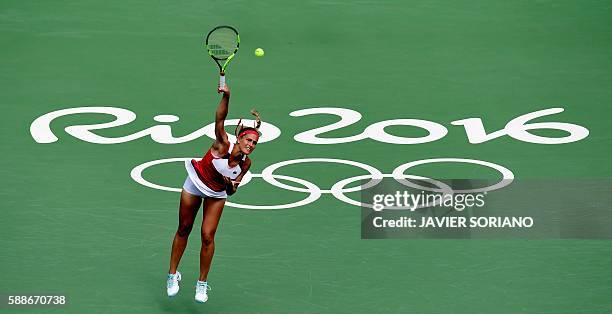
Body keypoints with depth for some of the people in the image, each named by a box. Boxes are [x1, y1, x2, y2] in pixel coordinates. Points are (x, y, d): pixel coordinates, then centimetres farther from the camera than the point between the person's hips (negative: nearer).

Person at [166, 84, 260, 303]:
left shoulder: (245, 163, -19)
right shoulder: (223, 145, -30)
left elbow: (231, 191, -7)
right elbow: (219, 119, -47)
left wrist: (232, 186, -30)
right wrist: (226, 97, -61)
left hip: (217, 194, 2)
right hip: (195, 183, -2)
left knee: (208, 236, -5)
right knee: (183, 230, 9)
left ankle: (202, 283, 10)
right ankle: (173, 274, 26)